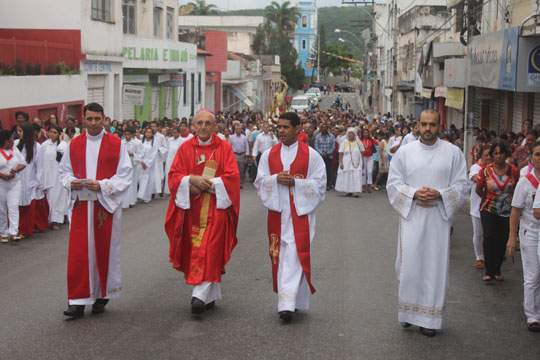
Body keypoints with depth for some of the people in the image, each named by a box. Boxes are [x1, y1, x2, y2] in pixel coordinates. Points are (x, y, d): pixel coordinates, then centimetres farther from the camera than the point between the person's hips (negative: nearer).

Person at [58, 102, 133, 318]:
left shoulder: (116, 144, -1)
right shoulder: (74, 144, 8)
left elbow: (125, 175, -4)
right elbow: (64, 170, 15)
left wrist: (102, 185, -16)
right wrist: (70, 182, -7)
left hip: (106, 205, -2)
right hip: (80, 205, 2)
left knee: (105, 251, 5)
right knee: (78, 253, -3)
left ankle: (102, 296, 19)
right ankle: (78, 300, 1)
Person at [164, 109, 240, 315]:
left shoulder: (224, 148, 2)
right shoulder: (186, 148, 8)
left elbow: (232, 177, -5)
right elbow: (174, 175, 2)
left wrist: (207, 184, -12)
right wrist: (193, 180, -16)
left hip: (215, 207, -3)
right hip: (192, 208, 3)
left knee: (209, 249, -13)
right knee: (195, 250, 4)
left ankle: (201, 295, -20)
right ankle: (211, 296, 16)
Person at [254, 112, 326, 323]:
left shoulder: (311, 155, 0)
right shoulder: (269, 154, 10)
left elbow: (319, 184, -1)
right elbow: (260, 181, 8)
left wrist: (295, 182, -14)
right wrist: (276, 179, -11)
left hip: (300, 213, -3)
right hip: (277, 211, 3)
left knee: (295, 254, -12)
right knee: (280, 255, 5)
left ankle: (288, 303, -16)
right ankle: (289, 301, 19)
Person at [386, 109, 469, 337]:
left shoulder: (453, 153, 4)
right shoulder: (404, 152, 5)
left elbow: (462, 186, 3)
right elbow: (393, 184, 4)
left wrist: (439, 194, -14)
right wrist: (414, 193, -13)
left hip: (439, 217, 0)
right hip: (411, 216, 0)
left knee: (435, 265, 1)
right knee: (410, 264, -2)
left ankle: (429, 318, 10)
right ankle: (409, 311, 15)